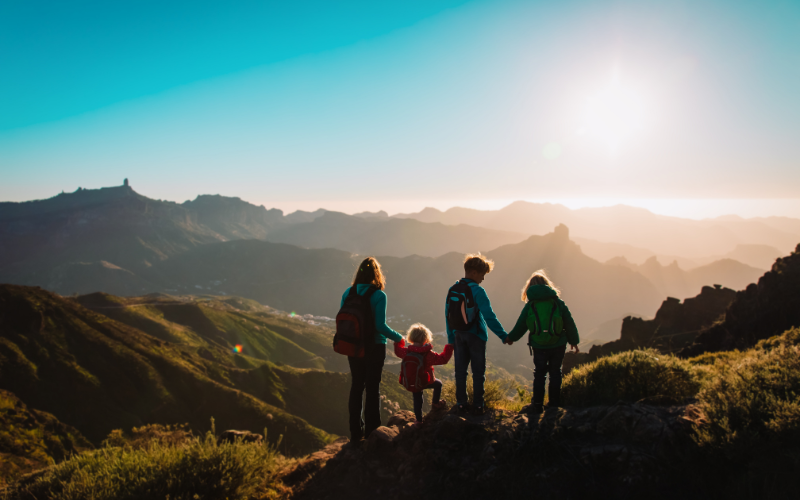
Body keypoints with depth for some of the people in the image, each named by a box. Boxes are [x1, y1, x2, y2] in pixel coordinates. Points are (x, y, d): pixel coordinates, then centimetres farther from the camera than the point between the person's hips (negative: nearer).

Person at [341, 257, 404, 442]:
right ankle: (371, 431, 15)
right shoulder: (379, 295, -15)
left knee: (356, 386, 13)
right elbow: (380, 326, -19)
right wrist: (398, 337, -3)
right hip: (374, 347, -4)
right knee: (372, 388, 7)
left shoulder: (348, 293, 0)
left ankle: (356, 430, 19)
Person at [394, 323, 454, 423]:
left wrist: (398, 341, 28)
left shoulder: (406, 352, -11)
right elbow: (442, 359, -17)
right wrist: (449, 347, -8)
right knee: (438, 384, 23)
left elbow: (398, 351, 11)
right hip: (424, 382, -4)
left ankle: (419, 420, 28)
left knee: (417, 400, 21)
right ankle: (436, 403, 34)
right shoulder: (428, 354, -23)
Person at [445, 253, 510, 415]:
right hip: (476, 336, -5)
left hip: (459, 335, 5)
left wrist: (451, 338, 14)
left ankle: (461, 404, 17)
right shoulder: (477, 291, -17)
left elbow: (448, 315, 7)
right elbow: (489, 316, -21)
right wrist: (503, 335, -17)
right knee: (478, 372, 6)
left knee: (460, 371, 12)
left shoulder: (452, 290, 3)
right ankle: (477, 405, 10)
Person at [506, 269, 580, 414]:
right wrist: (574, 341, 13)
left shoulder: (530, 305, -4)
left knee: (539, 374, 9)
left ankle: (537, 405, 12)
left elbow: (520, 326, 1)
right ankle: (554, 402, 22)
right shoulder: (558, 302, -2)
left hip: (539, 346, -1)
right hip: (558, 345, 1)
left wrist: (510, 338, 18)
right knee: (555, 372, 14)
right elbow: (569, 323, 1)